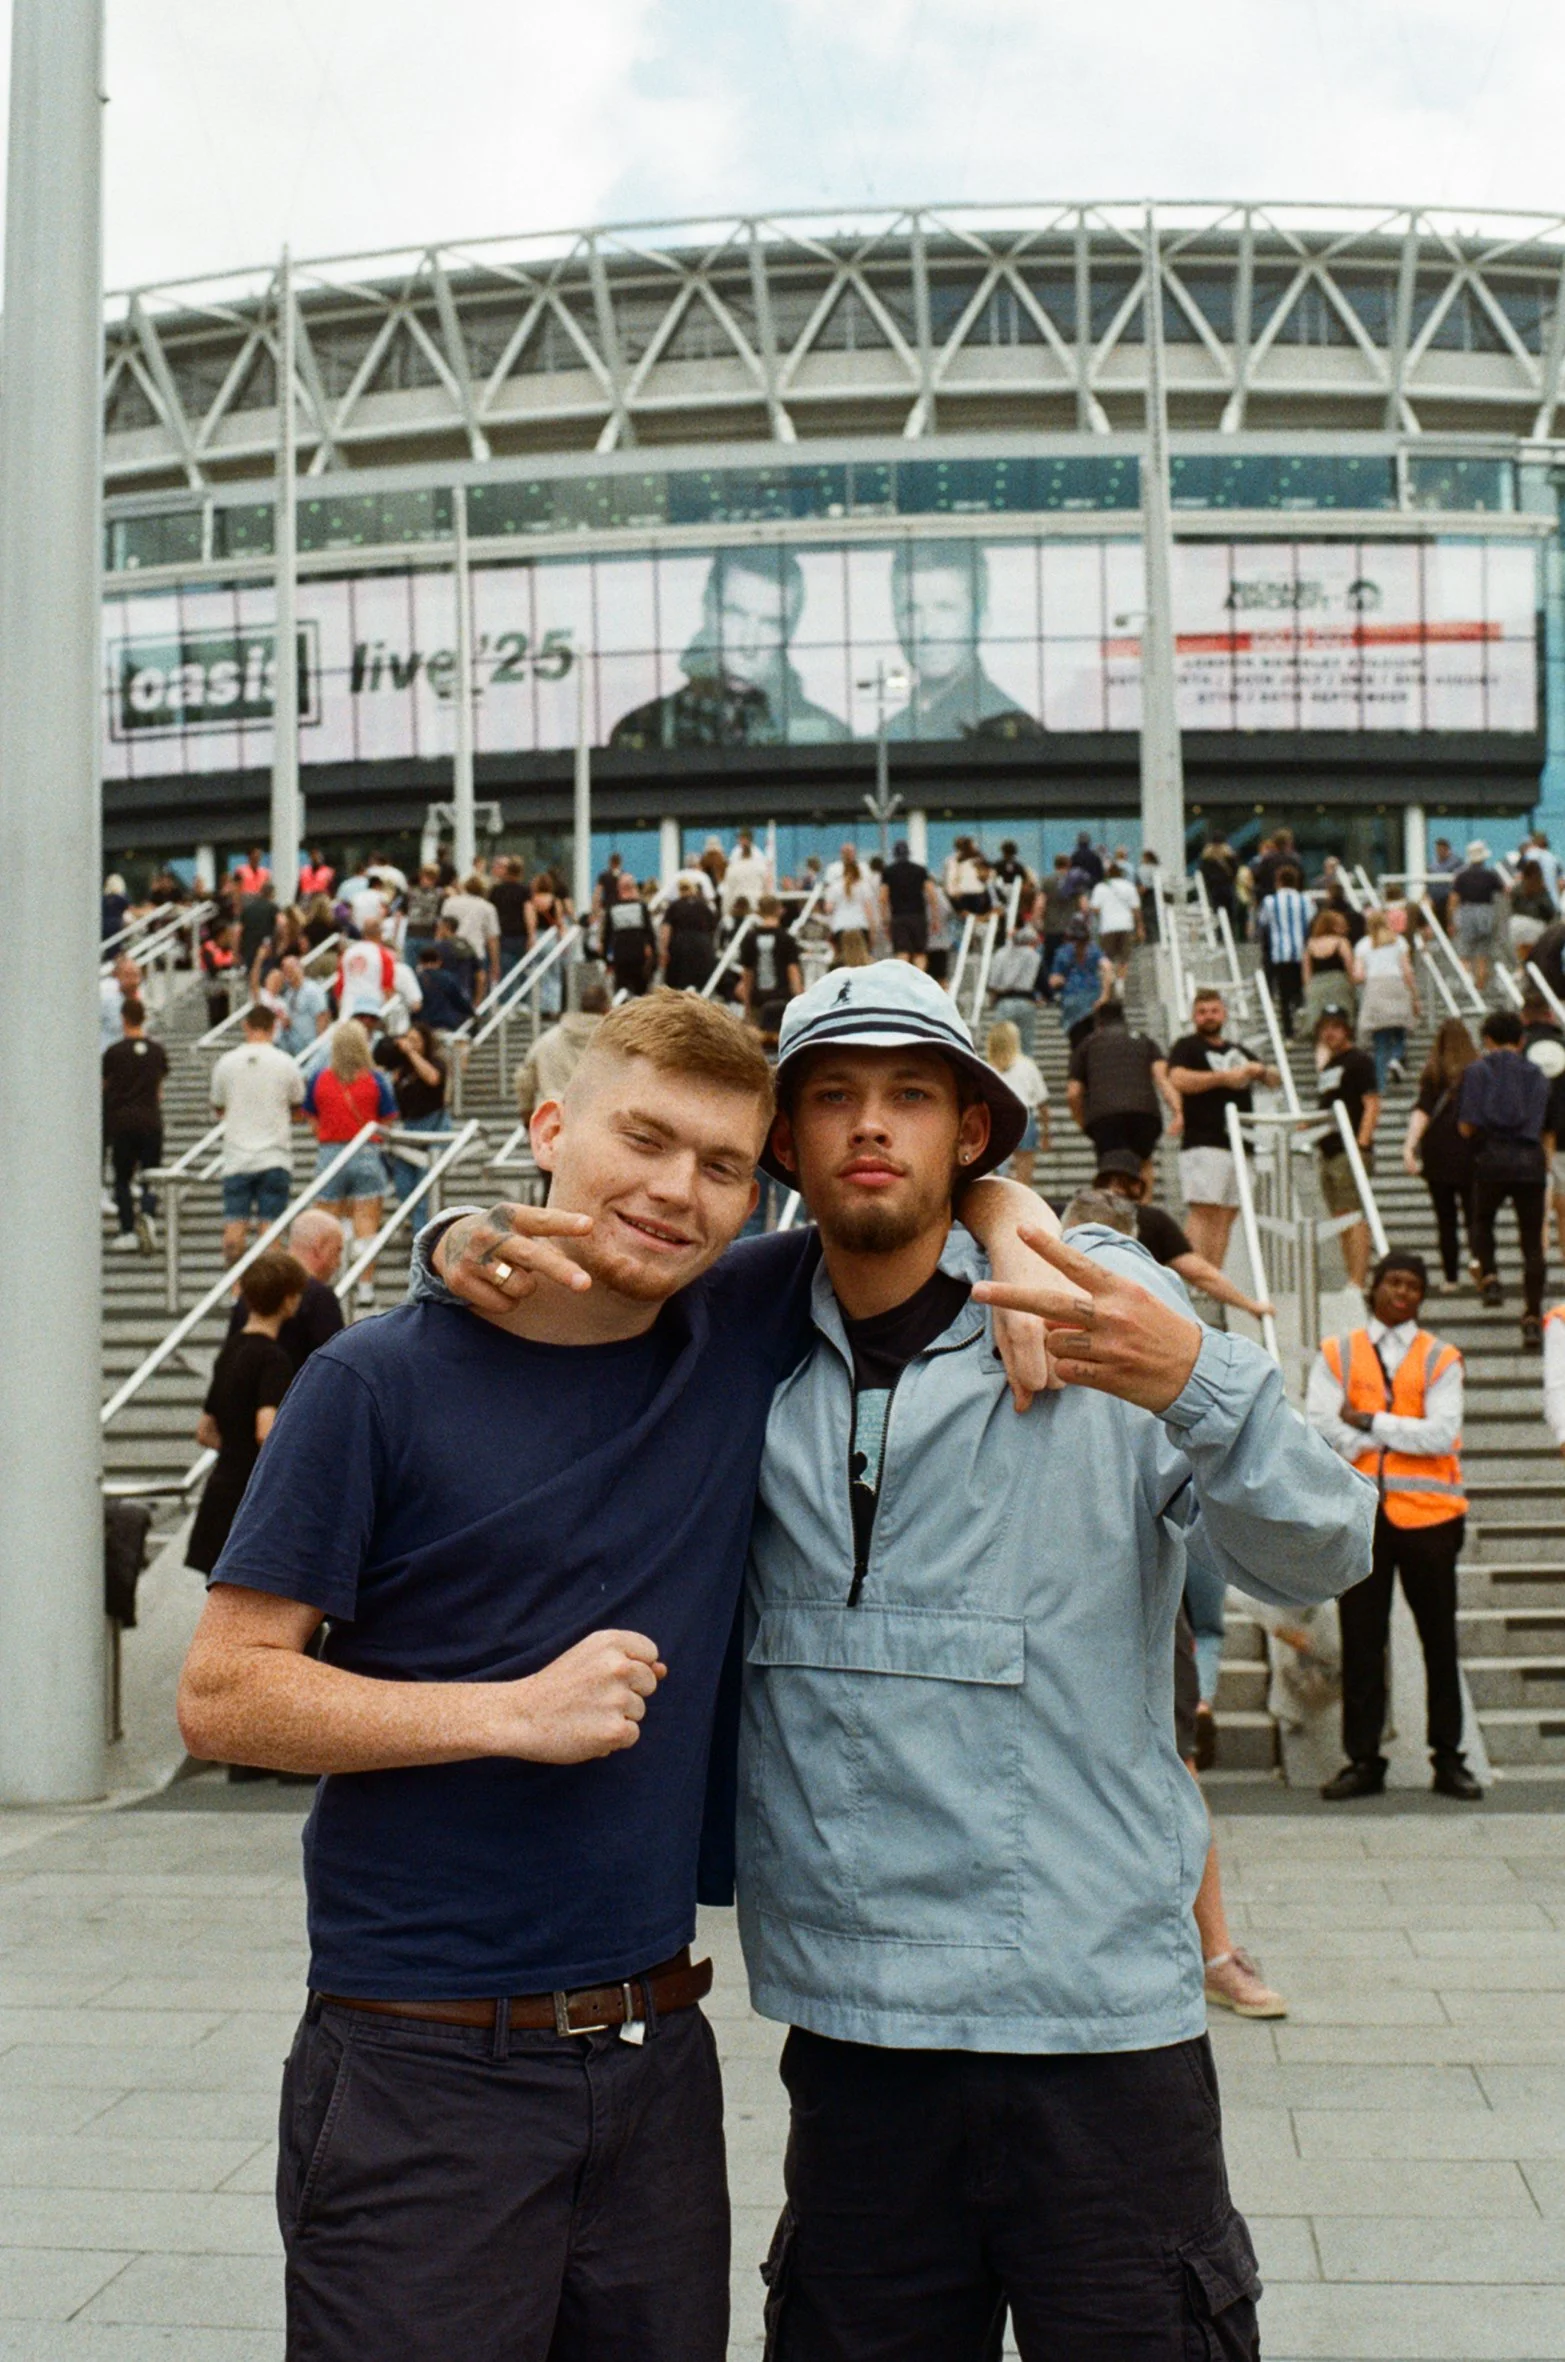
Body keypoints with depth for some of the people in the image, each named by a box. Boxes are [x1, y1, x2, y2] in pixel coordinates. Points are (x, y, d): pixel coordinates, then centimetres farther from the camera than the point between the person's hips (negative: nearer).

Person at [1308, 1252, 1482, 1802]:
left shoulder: (1440, 1359, 5)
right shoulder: (1336, 1355, 7)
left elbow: (1442, 1435, -8)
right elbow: (1320, 1425, -7)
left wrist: (1369, 1421, -10)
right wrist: (1406, 1435, -9)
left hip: (1427, 1513, 0)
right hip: (1358, 1514, 0)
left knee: (1440, 1639, 5)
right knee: (1361, 1640, 4)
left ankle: (1448, 1759, 14)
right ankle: (1363, 1761, 11)